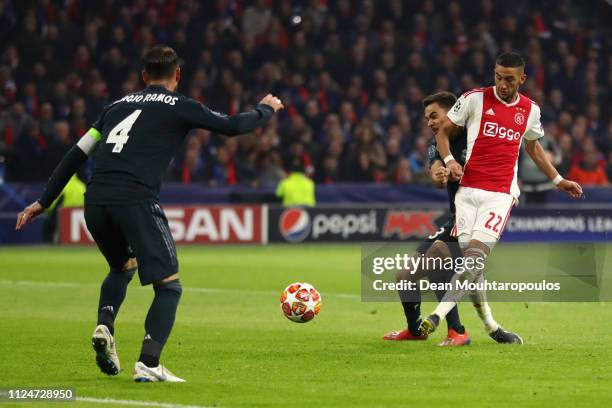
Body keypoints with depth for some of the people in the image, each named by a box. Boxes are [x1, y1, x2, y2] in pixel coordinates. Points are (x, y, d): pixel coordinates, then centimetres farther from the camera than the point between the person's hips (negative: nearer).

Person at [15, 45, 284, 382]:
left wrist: (43, 202, 27)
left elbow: (76, 155, 24)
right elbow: (233, 126, 11)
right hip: (135, 200, -6)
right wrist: (266, 109, 31)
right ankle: (148, 364, -13)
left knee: (123, 267, 32)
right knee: (169, 287, 3)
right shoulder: (179, 106, 10)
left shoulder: (118, 106, 25)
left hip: (94, 202, 6)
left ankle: (104, 326, 7)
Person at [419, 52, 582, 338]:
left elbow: (533, 147, 29)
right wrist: (449, 160, -10)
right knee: (470, 258, -3)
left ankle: (437, 316, -22)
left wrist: (558, 180, 31)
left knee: (476, 255, -18)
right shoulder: (475, 99, 1)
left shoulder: (530, 110, 11)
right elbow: (443, 132, 8)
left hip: (501, 194, 0)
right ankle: (489, 324, 11)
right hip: (468, 190, 0)